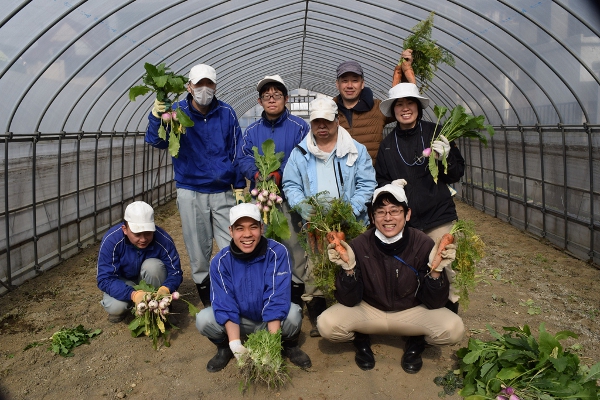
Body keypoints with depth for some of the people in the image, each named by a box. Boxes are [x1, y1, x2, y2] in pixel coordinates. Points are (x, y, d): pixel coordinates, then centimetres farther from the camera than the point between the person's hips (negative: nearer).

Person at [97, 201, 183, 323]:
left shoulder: (163, 240, -28)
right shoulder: (110, 240, -29)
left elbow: (175, 272, -20)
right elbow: (105, 278, -29)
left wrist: (165, 289, -44)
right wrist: (133, 294, -46)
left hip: (149, 280, 1)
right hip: (122, 283, -1)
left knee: (153, 265, -32)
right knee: (115, 307, -31)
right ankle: (124, 307, 7)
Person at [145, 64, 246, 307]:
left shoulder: (226, 113, 0)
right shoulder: (177, 112, -3)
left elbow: (236, 152, 5)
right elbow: (157, 142, -16)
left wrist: (239, 187, 3)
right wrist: (156, 117, -36)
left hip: (223, 191, 1)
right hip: (191, 192, 0)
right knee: (198, 246, 9)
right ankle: (203, 285, 28)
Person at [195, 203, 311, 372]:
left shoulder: (277, 253, -23)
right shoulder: (220, 261, -17)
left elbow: (277, 299, -26)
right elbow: (225, 307, -19)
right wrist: (235, 345, -32)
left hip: (273, 320, -1)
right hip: (238, 322, 1)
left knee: (293, 313, -32)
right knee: (203, 319, -24)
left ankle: (289, 345, 2)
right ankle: (224, 347, 8)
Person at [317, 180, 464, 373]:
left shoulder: (423, 244, -18)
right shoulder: (359, 246, -18)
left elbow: (434, 303, -14)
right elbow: (349, 301, -15)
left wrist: (436, 271, -32)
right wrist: (349, 269, -32)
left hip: (412, 312, 0)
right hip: (369, 311, 0)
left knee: (453, 329, -26)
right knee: (327, 324, -25)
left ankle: (416, 342, 8)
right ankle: (361, 340, 10)